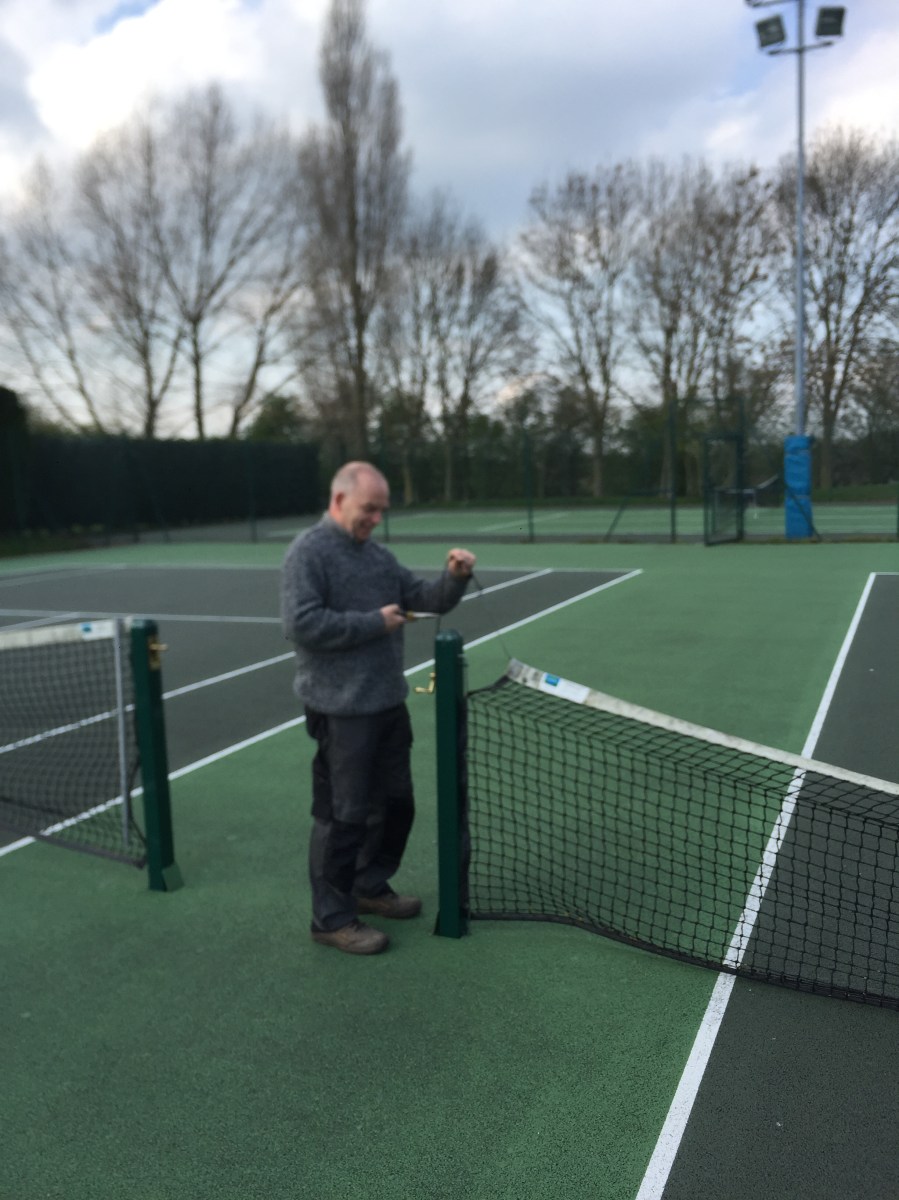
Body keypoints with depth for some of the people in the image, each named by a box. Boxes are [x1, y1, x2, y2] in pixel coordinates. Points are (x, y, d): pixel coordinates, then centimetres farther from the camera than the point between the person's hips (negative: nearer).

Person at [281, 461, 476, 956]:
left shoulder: (377, 554, 14)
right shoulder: (308, 553, -11)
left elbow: (429, 599, 15)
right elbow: (300, 624, -21)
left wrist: (456, 576, -6)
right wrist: (374, 623, -17)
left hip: (388, 704, 9)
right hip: (340, 710, -8)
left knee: (395, 802, 18)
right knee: (343, 815, 1)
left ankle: (371, 886, 38)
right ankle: (332, 918, 16)